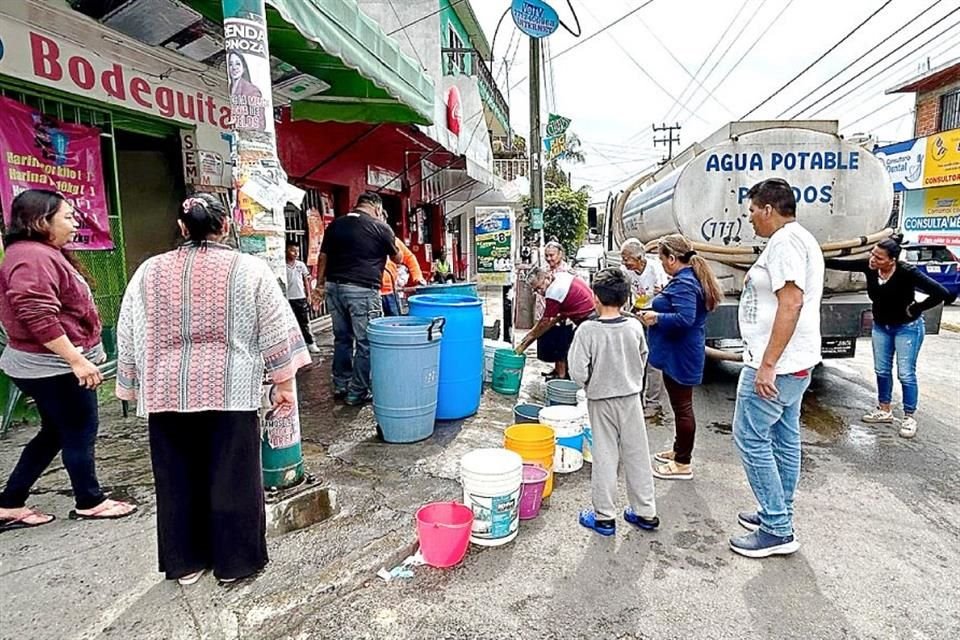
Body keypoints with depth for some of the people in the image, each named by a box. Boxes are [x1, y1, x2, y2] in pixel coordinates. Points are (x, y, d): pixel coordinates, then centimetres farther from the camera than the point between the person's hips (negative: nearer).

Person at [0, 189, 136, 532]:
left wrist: (85, 353, 26)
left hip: (50, 364, 11)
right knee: (81, 432, 3)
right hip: (54, 366, -11)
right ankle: (89, 503, 19)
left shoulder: (43, 253, 14)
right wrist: (77, 360, -27)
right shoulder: (32, 258, -20)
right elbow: (38, 317, -28)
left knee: (55, 433, 18)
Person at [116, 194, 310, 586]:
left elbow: (130, 339, 8)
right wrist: (284, 383, 4)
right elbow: (276, 332, -4)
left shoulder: (149, 272, 5)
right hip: (228, 390, -3)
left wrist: (135, 389, 17)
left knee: (176, 479, 15)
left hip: (167, 391, 3)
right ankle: (234, 562, 20)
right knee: (232, 477, 8)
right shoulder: (248, 270, -3)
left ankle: (185, 563, 28)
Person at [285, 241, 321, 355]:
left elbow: (306, 281, 8)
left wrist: (308, 296, 5)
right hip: (288, 299, -2)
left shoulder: (301, 265, 3)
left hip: (301, 298, 2)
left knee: (305, 322, 10)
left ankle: (310, 343, 16)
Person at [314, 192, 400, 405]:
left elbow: (323, 257, 12)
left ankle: (340, 386, 27)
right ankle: (357, 393, 7)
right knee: (365, 343, 2)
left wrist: (320, 285, 18)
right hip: (362, 289, -6)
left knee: (342, 338, 17)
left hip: (334, 287, 6)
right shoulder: (380, 227, -2)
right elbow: (397, 259, 10)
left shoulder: (335, 224, 11)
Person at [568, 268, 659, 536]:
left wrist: (590, 384, 0)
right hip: (631, 397, 3)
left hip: (601, 401, -3)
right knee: (637, 455, 13)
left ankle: (604, 516, 16)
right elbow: (643, 360, 7)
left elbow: (578, 371, -19)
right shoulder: (635, 327, -8)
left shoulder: (588, 330, -19)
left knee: (604, 457, 7)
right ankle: (646, 513, 25)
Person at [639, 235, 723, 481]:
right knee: (681, 405, 20)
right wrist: (664, 297, 14)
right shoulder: (690, 278, 11)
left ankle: (683, 464, 11)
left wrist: (657, 318, -20)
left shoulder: (683, 284, -21)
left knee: (682, 407, 0)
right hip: (681, 354, 11)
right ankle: (679, 450, 35)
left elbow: (685, 319, -31)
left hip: (679, 356, -11)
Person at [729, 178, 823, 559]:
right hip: (794, 364, 11)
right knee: (784, 439, 16)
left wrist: (767, 364, -26)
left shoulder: (785, 242, -16)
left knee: (750, 438, -4)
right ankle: (778, 516, 28)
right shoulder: (799, 239, 18)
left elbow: (791, 303, -25)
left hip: (776, 365, -11)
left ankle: (776, 531, 4)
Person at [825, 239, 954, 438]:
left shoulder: (907, 273, -29)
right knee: (882, 370, 13)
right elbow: (841, 264, -7)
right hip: (881, 326, 5)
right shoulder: (869, 266, -16)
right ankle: (884, 411, 27)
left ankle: (909, 418, 14)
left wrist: (916, 309, -20)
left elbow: (940, 293, -29)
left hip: (907, 328, -5)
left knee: (906, 374, 0)